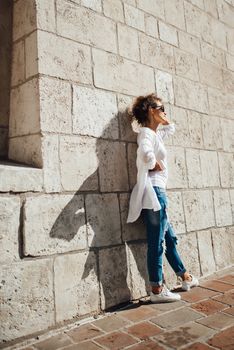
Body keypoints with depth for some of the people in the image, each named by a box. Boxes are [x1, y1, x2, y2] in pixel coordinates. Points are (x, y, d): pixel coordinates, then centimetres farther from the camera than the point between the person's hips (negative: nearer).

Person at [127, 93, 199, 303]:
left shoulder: (156, 133, 17)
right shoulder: (146, 133, -11)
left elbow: (172, 128, 38)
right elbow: (146, 153, -34)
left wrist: (164, 120, 19)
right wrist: (154, 164, -14)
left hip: (158, 193, 10)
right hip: (153, 192, -10)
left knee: (170, 238, 19)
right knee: (156, 242, -3)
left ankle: (185, 277, 34)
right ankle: (157, 290, 8)